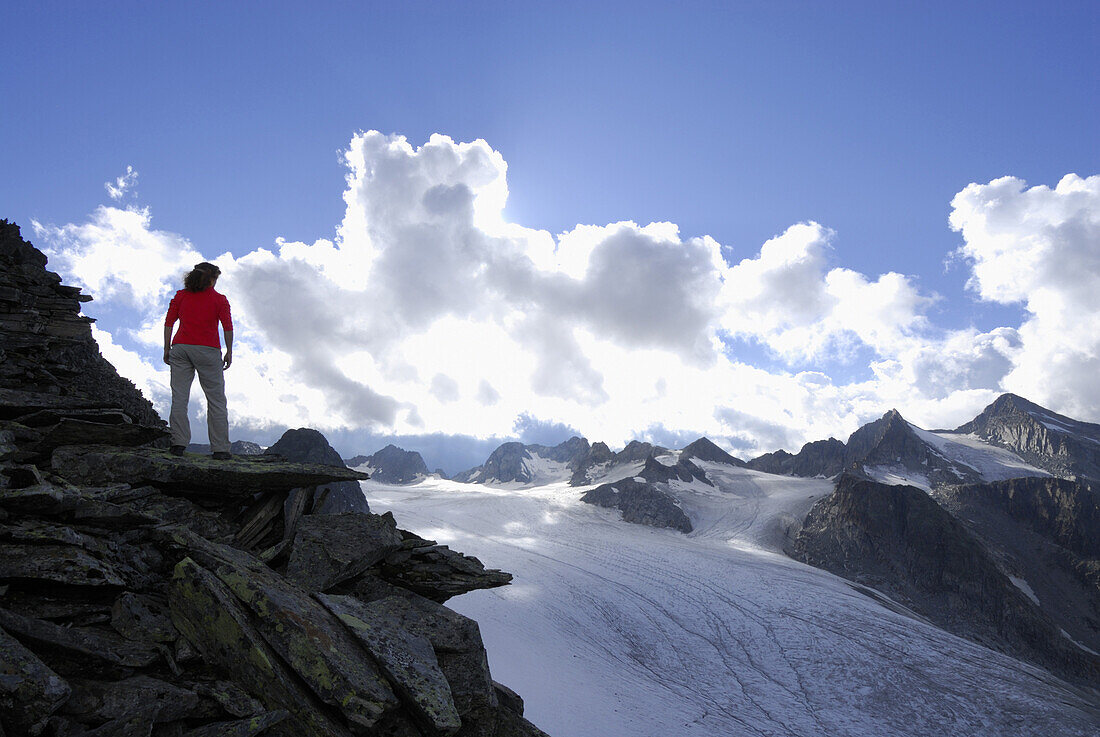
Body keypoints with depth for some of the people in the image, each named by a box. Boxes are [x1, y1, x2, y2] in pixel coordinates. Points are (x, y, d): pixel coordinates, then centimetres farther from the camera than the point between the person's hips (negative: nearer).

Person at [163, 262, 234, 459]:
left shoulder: (181, 296, 12)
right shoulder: (219, 299, 4)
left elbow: (168, 323, 7)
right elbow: (228, 327, -2)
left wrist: (167, 349, 10)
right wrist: (229, 352, 4)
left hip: (181, 347, 3)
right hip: (208, 350, -3)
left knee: (179, 397, 2)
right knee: (216, 400, 1)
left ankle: (178, 443, -6)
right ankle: (220, 448, -2)